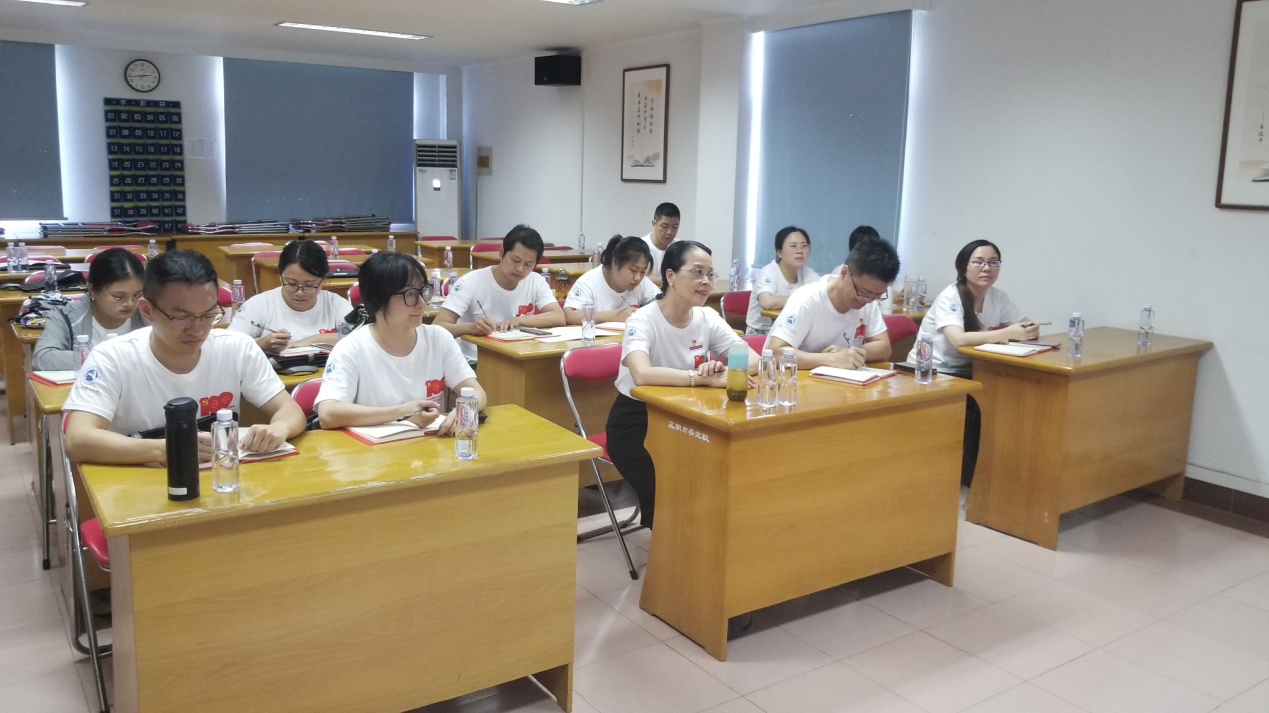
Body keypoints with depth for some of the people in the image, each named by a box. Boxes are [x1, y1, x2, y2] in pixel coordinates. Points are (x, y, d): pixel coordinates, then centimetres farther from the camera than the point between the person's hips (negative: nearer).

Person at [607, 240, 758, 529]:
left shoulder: (708, 318, -3)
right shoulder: (643, 321, -20)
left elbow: (753, 359, -10)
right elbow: (642, 375, -39)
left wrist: (726, 371, -32)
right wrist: (704, 378, -45)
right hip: (636, 421, -5)